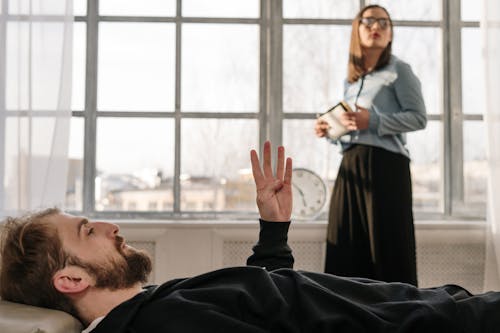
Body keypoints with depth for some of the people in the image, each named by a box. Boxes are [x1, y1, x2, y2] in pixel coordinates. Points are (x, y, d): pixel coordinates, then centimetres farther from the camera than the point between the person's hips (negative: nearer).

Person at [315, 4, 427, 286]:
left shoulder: (398, 70, 2)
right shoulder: (351, 80, 20)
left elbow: (419, 117, -6)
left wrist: (373, 121, -16)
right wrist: (330, 131, 3)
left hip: (385, 164, -6)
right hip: (351, 167, 6)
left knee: (388, 245, -7)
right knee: (347, 248, 4)